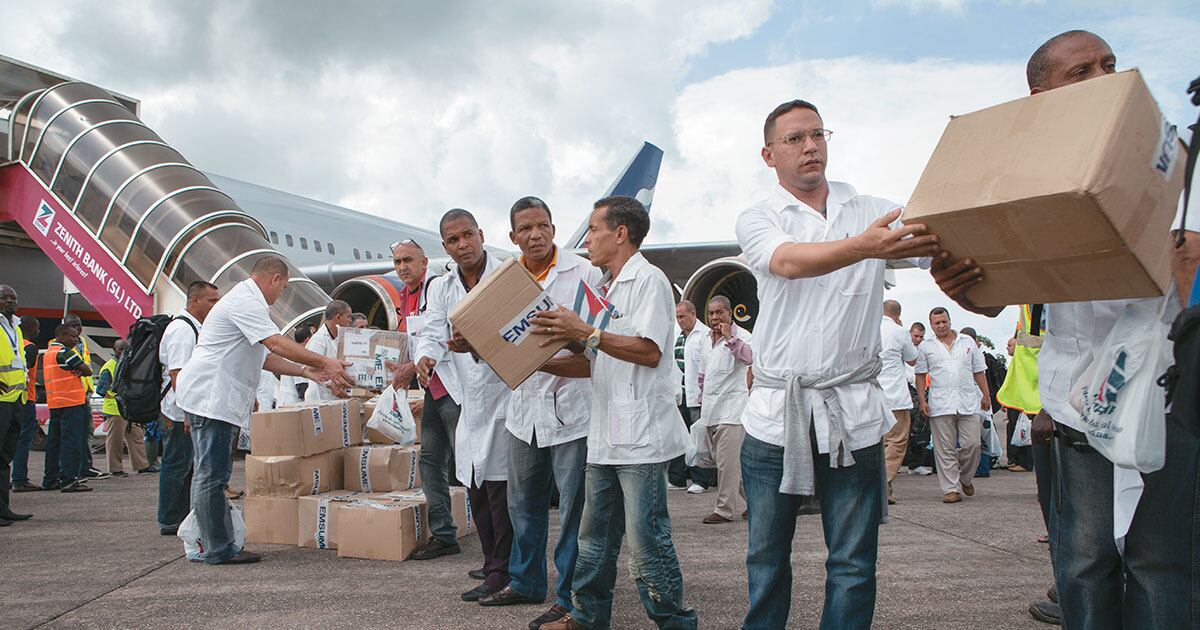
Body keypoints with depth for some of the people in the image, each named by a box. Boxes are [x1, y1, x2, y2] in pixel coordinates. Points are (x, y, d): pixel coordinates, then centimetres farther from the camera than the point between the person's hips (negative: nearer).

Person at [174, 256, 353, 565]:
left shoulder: (245, 300, 22)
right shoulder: (246, 302, -13)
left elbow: (265, 357, 21)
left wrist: (306, 371, 11)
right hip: (210, 397, -11)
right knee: (211, 475, -6)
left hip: (214, 398, 11)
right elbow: (278, 344, -23)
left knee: (210, 475, 13)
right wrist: (324, 362, -20)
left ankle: (216, 545, 19)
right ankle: (218, 549, -2)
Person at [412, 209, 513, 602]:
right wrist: (426, 358, -22)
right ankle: (496, 566, 29)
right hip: (467, 400, 7)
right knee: (476, 487, 14)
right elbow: (432, 333, 1)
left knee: (499, 486, -5)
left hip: (504, 395, -7)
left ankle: (501, 573, 7)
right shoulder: (441, 289, 11)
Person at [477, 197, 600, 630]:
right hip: (524, 406, 5)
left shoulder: (582, 273, -4)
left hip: (570, 405, -5)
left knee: (574, 507, 1)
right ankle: (525, 582, 34)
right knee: (523, 502, 17)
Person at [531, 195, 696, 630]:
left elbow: (649, 352, -18)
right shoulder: (608, 290, 22)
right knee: (595, 535, 15)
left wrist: (586, 333, -18)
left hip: (641, 436, -9)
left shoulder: (648, 280, -6)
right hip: (605, 437, 9)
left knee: (645, 540, -6)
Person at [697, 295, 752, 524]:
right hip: (711, 410, 8)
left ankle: (727, 509, -1)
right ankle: (744, 502, 25)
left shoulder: (741, 336, -6)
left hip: (731, 407, -8)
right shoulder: (706, 339, 16)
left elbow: (749, 357, -27)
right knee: (720, 459, 13)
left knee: (727, 461, -9)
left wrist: (729, 337, -23)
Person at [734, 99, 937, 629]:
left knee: (853, 566, 5)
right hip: (776, 412, -1)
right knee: (766, 558, 10)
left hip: (853, 412, 1)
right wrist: (865, 245, -37)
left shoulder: (874, 212, 10)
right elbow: (789, 262, -18)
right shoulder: (757, 221, 4)